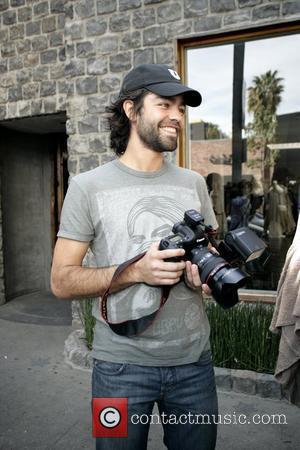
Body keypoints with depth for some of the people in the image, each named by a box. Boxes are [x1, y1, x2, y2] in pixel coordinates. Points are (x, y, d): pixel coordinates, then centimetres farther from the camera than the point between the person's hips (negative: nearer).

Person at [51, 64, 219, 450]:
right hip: (122, 364, -3)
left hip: (194, 360, 4)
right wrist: (136, 271, -22)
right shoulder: (88, 186, -7)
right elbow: (61, 281, -8)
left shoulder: (193, 183, 4)